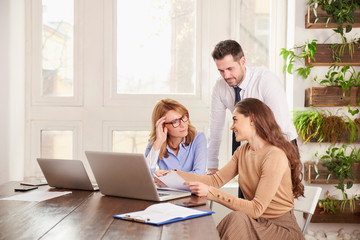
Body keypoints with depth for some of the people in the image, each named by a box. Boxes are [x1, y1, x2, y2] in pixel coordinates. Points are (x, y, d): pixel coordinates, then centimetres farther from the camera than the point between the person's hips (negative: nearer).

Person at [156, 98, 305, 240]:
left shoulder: (275, 156, -19)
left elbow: (256, 209, -24)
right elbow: (216, 180, 6)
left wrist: (210, 192, -27)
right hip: (256, 223, 6)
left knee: (237, 219, -33)